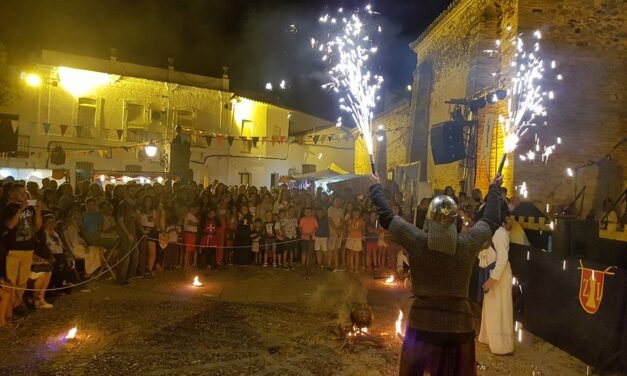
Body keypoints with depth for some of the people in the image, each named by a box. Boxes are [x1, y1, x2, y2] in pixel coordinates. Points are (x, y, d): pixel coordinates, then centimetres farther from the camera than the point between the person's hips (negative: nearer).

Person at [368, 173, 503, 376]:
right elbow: (492, 220, 5)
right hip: (458, 322, 1)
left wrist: (376, 187, 11)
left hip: (421, 321, 0)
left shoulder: (416, 241, -16)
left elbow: (386, 216, -4)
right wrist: (495, 188, 20)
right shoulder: (468, 243, -13)